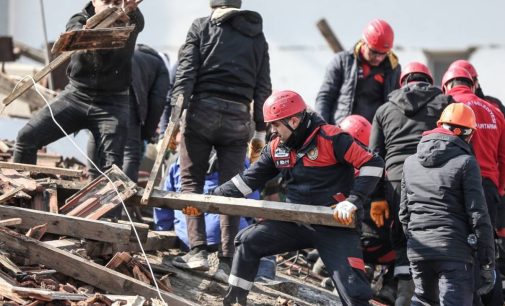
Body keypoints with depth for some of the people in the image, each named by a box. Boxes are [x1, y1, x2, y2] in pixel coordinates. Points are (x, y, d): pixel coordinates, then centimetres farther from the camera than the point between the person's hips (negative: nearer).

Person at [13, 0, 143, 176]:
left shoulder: (127, 22, -4)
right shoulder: (80, 21, -2)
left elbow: (138, 22, -28)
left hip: (112, 104, -2)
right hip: (76, 96, 2)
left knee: (111, 167, -15)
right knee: (27, 137, -9)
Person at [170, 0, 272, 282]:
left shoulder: (201, 27, 8)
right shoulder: (257, 36, 17)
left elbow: (186, 71, -3)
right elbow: (263, 86, 12)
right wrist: (261, 129, 13)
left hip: (203, 110, -2)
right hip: (238, 118, 2)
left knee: (191, 181, 5)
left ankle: (198, 251, -8)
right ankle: (227, 261, 0)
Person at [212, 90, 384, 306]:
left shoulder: (330, 138, -15)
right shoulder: (276, 148, 6)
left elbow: (372, 164, -17)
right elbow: (249, 179, 13)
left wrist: (353, 201, -23)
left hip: (336, 225, -6)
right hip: (296, 223, 6)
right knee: (247, 241, 0)